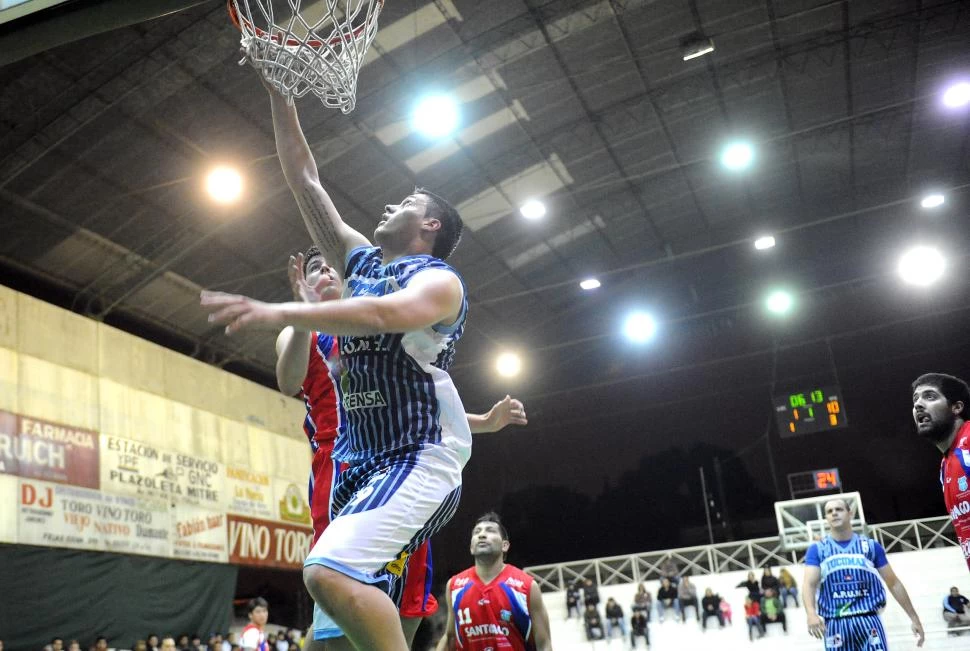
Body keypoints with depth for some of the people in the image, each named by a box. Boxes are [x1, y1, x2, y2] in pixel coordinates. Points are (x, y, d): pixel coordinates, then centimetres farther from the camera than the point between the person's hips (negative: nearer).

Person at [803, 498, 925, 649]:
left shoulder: (871, 546, 8)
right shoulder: (817, 549, 4)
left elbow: (893, 583, 14)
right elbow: (809, 584, -8)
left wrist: (914, 618, 11)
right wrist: (811, 613, -27)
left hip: (868, 621, 0)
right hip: (835, 625, 0)